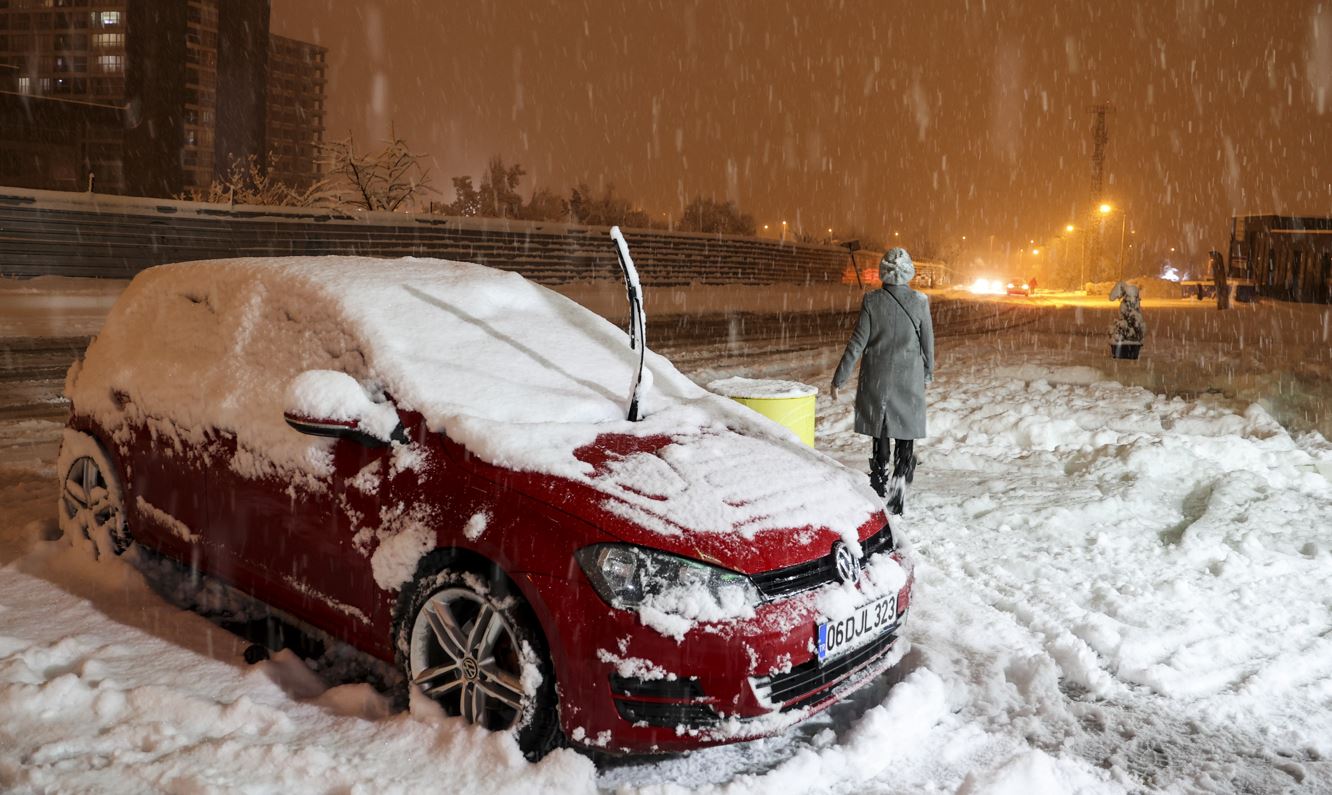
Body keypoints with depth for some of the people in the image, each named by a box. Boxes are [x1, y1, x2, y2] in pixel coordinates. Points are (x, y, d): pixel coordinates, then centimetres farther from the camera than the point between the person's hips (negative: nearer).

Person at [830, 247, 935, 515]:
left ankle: (880, 492, 18)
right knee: (905, 439, 9)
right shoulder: (920, 301, -7)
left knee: (881, 437, 12)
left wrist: (839, 379, -1)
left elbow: (857, 343, -9)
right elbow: (928, 343, 1)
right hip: (910, 381, 0)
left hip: (877, 380, 0)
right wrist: (928, 372, 17)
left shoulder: (872, 301, -9)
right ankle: (899, 492, 0)